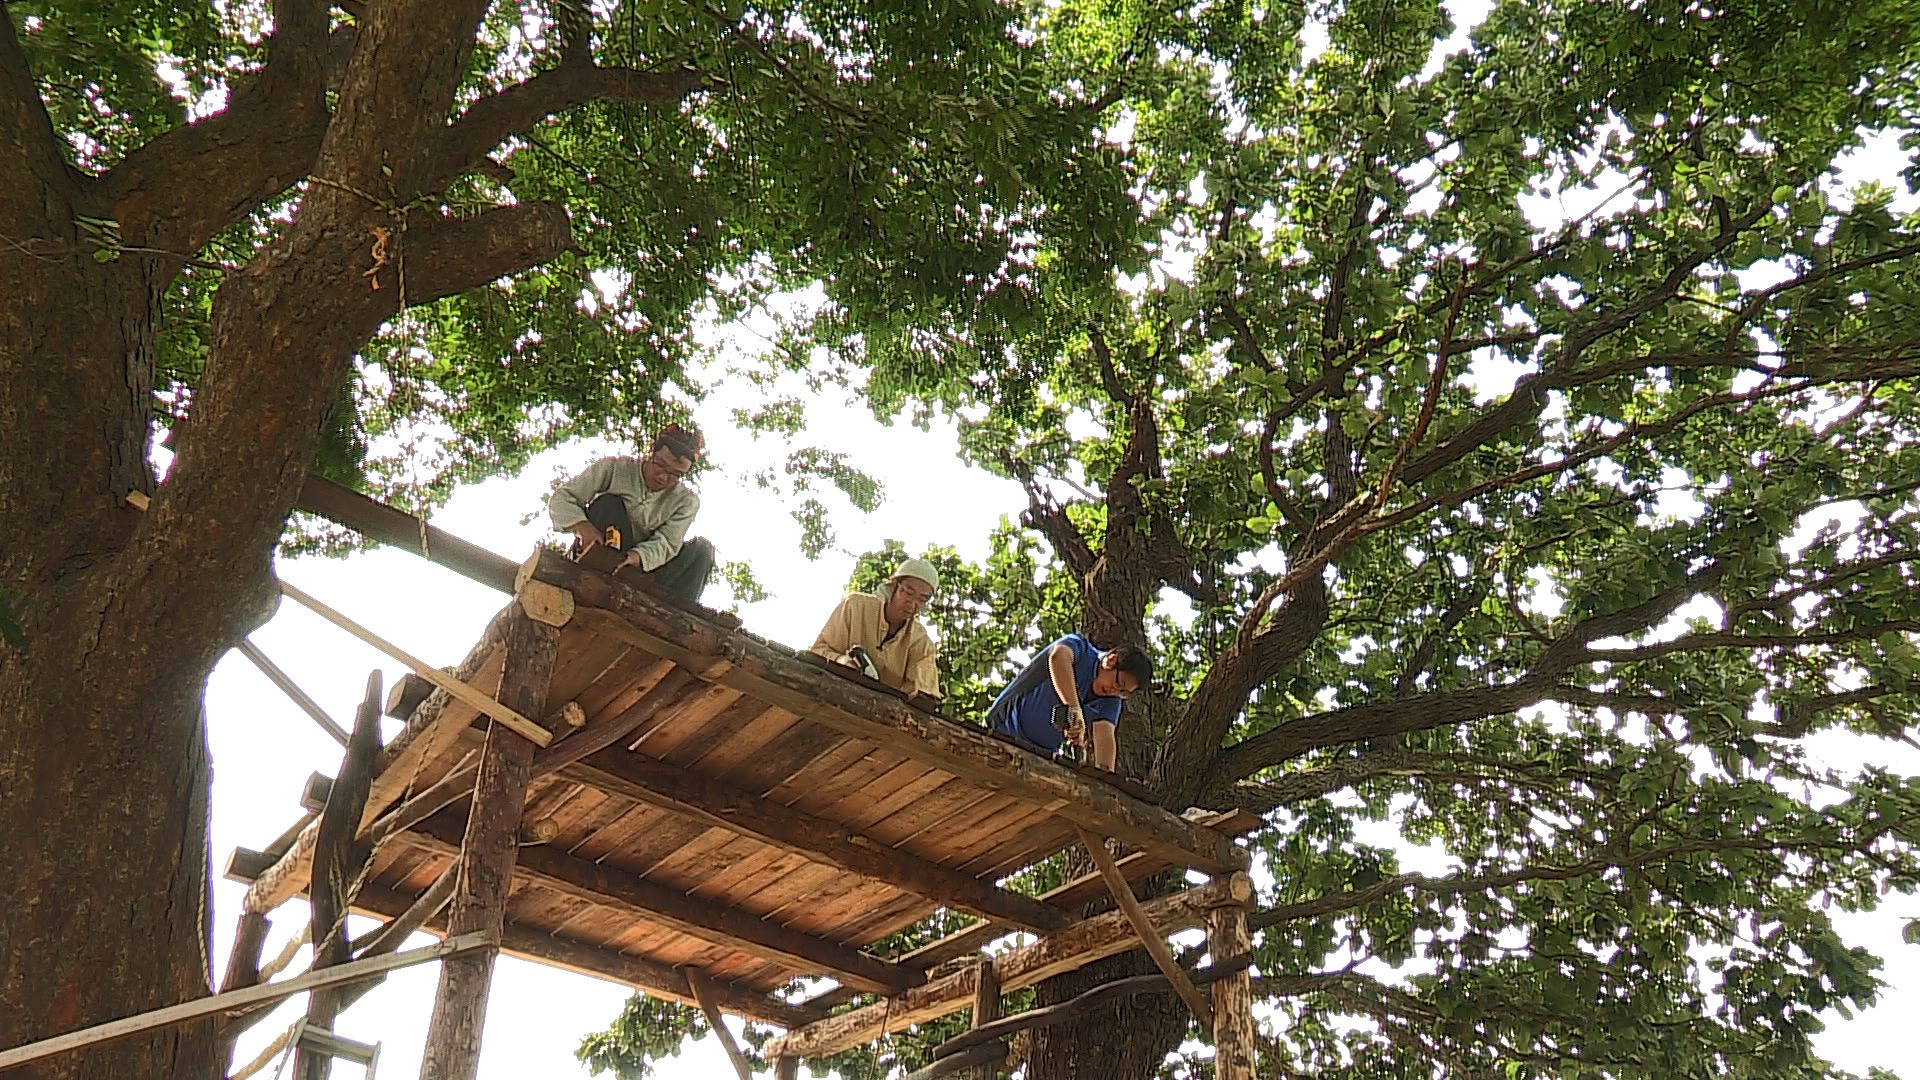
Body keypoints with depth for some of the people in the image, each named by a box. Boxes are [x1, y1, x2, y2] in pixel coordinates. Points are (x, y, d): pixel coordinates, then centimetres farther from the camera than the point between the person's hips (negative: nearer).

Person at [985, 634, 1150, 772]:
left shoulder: (1111, 701, 0)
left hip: (1045, 753, 6)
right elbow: (1058, 657, -40)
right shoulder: (1079, 647, -15)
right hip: (1004, 733, -6)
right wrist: (1074, 709, -52)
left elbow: (1104, 737, -16)